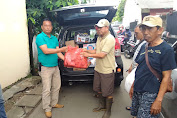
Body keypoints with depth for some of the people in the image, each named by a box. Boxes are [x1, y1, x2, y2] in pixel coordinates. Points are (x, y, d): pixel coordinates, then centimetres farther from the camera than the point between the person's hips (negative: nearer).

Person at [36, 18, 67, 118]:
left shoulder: (55, 38, 9)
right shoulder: (40, 37, -11)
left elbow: (58, 52, 6)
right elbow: (45, 51, -22)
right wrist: (62, 49, -21)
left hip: (56, 67, 7)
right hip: (46, 68, -6)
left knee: (57, 87, 15)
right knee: (47, 89, 1)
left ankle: (54, 103, 33)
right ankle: (47, 109, 16)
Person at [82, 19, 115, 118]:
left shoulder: (110, 39, -18)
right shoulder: (99, 38, 11)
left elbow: (102, 55, -23)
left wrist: (88, 55, -15)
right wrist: (87, 50, 2)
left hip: (107, 70, -9)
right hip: (98, 69, 9)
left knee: (108, 92, 5)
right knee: (98, 89, 21)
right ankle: (102, 105, 41)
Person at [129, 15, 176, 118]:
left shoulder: (166, 50, -13)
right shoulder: (144, 47, 8)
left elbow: (166, 77, -15)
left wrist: (159, 100, -18)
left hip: (151, 94, -7)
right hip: (137, 91, 7)